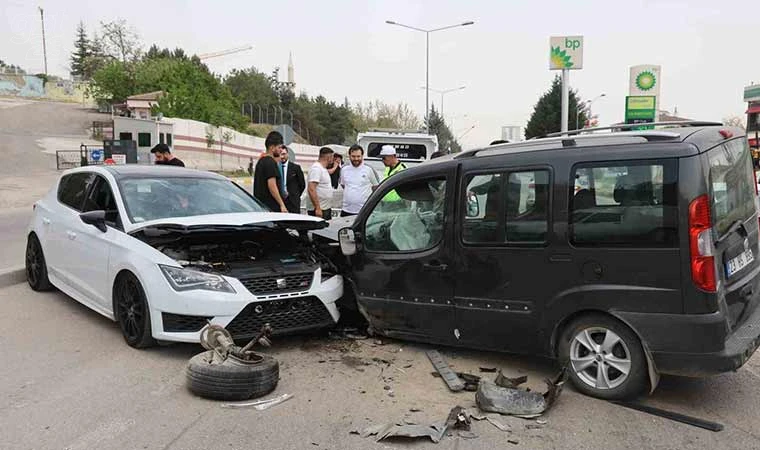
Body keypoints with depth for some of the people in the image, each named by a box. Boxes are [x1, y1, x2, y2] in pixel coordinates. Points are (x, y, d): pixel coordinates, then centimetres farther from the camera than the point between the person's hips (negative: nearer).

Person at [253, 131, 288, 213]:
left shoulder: (261, 161, 18)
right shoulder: (270, 162, -12)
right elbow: (272, 185, -19)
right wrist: (282, 204, -19)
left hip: (261, 204, 10)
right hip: (271, 207, -10)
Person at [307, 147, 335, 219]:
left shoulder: (323, 169, 16)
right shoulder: (316, 168, -16)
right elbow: (311, 189, -24)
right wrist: (317, 208, -26)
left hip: (326, 209, 10)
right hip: (318, 210, -10)